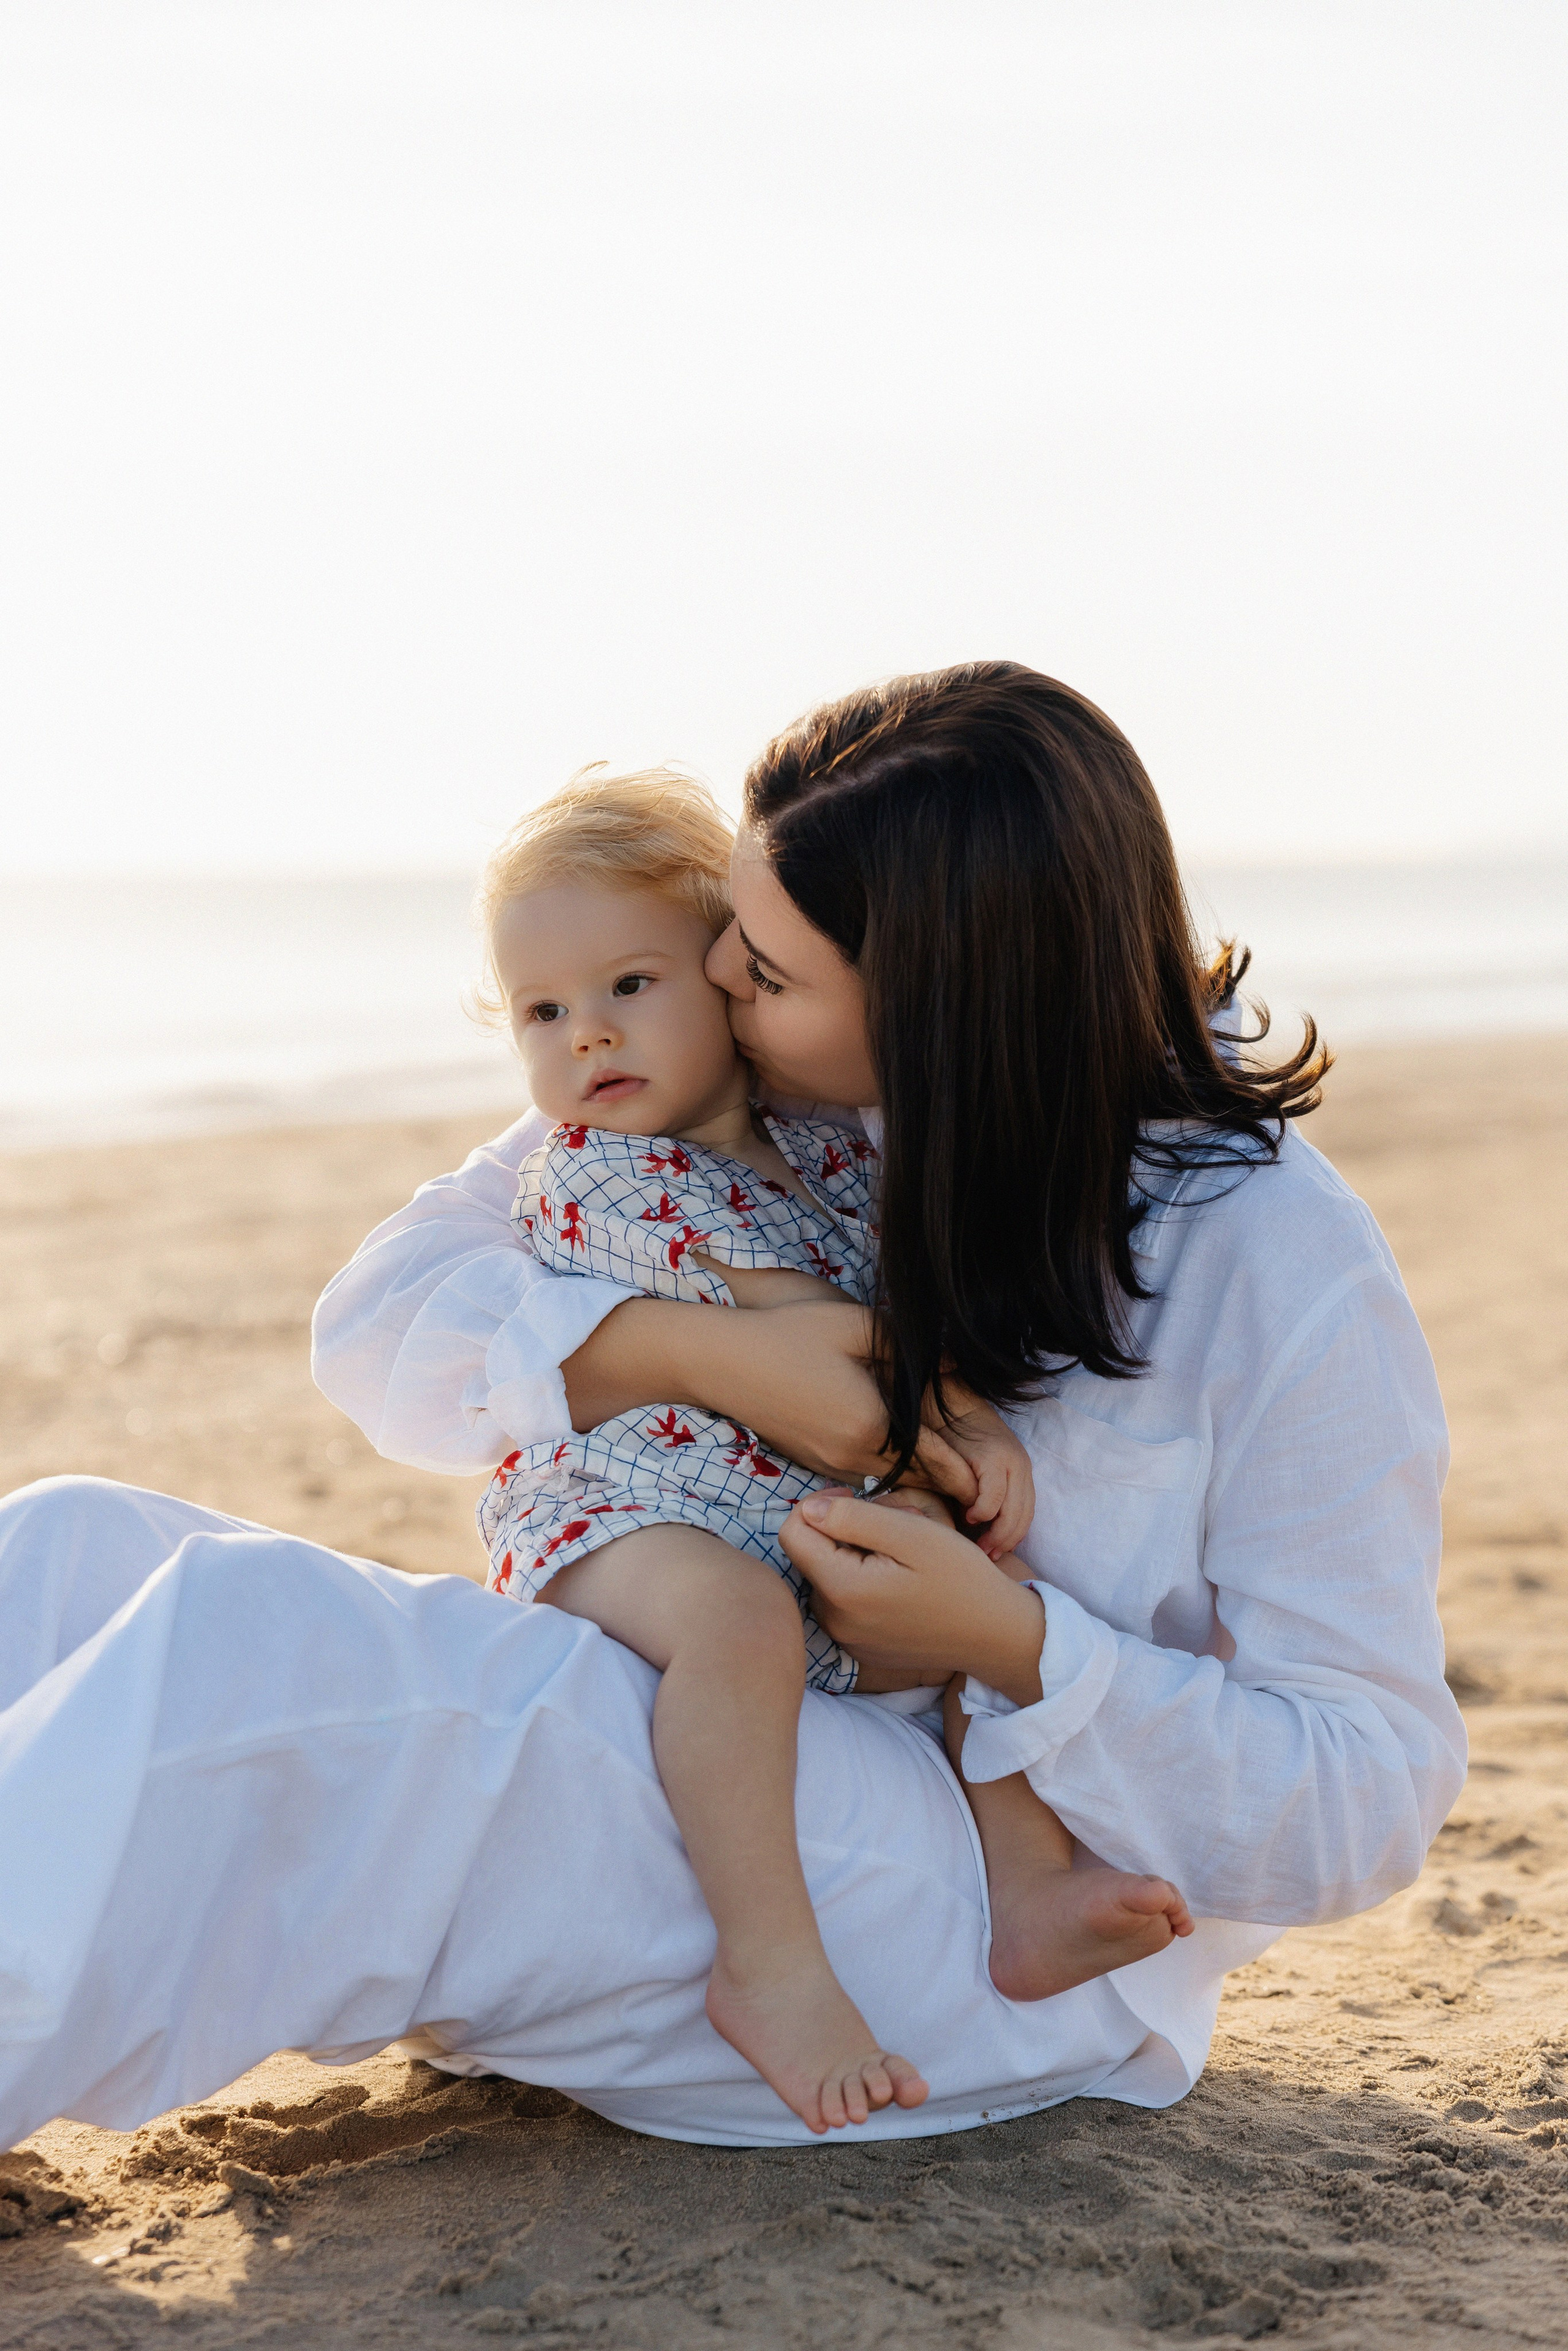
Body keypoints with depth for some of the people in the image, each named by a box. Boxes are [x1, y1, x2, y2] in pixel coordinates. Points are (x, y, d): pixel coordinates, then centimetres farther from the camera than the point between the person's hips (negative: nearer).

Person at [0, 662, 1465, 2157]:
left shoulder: (1283, 1270, -11)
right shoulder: (730, 1102, 4)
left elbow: (1367, 1803, -9)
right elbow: (384, 1320, 1)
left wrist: (1010, 1641, -23)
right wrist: (701, 1356, -16)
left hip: (992, 1919, -6)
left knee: (248, 1638, -29)